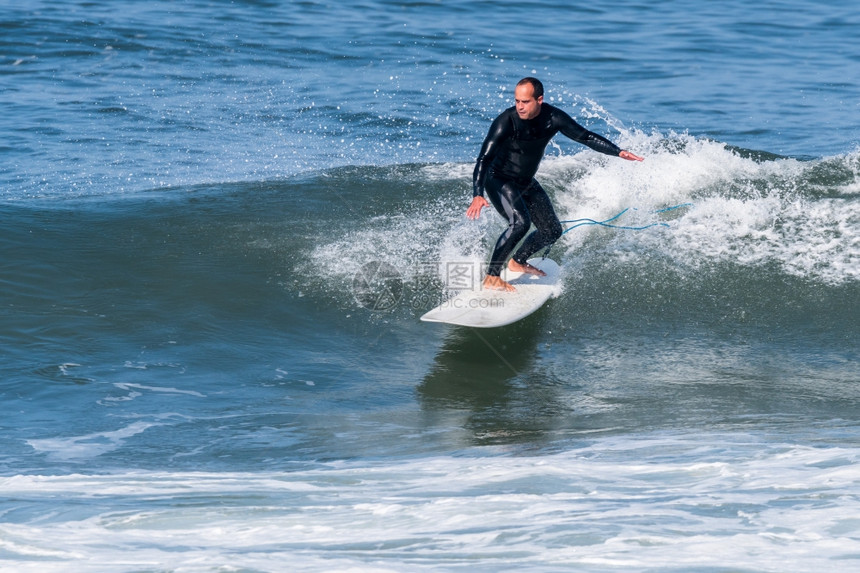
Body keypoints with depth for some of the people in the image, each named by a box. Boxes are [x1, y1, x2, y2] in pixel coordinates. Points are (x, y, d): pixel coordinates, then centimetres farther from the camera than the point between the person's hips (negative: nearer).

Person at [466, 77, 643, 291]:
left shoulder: (553, 118, -15)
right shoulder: (506, 121, -29)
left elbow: (585, 136, -4)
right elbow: (484, 159, -33)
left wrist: (618, 152, -13)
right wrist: (477, 195, -45)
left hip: (526, 183, 6)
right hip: (499, 181, -6)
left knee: (552, 231, 9)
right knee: (520, 223, -29)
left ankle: (518, 262, 33)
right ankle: (491, 278, -21)